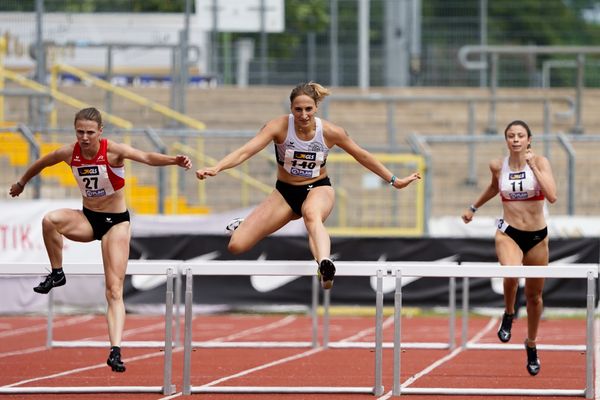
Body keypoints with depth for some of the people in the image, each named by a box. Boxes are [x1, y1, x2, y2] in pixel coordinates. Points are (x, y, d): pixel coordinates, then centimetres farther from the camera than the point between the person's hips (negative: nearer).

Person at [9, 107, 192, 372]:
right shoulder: (69, 153, -8)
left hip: (116, 221, -3)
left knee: (114, 291, -11)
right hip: (87, 219, 3)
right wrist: (21, 183, 29)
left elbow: (146, 157, -37)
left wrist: (174, 160, -55)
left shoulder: (113, 150, -20)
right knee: (50, 220, -29)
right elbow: (40, 164, 13)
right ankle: (56, 274, -9)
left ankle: (115, 351, -16)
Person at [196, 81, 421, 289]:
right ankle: (244, 226, 32)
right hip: (285, 192, 1)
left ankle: (325, 266, -73)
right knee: (236, 245, -9)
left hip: (318, 189, -1)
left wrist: (394, 181, 9)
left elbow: (362, 156, 3)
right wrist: (215, 169, -45)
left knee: (312, 215, -42)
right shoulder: (280, 126, -18)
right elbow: (246, 151, -29)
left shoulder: (330, 132, -14)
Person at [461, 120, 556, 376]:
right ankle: (508, 314, 0)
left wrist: (533, 166, -23)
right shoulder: (498, 166, -3)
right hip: (509, 233, 0)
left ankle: (531, 345, 35)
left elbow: (552, 196, -23)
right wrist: (474, 208, 29)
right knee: (511, 275, -32)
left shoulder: (540, 162, -10)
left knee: (534, 296, 12)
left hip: (537, 237, 0)